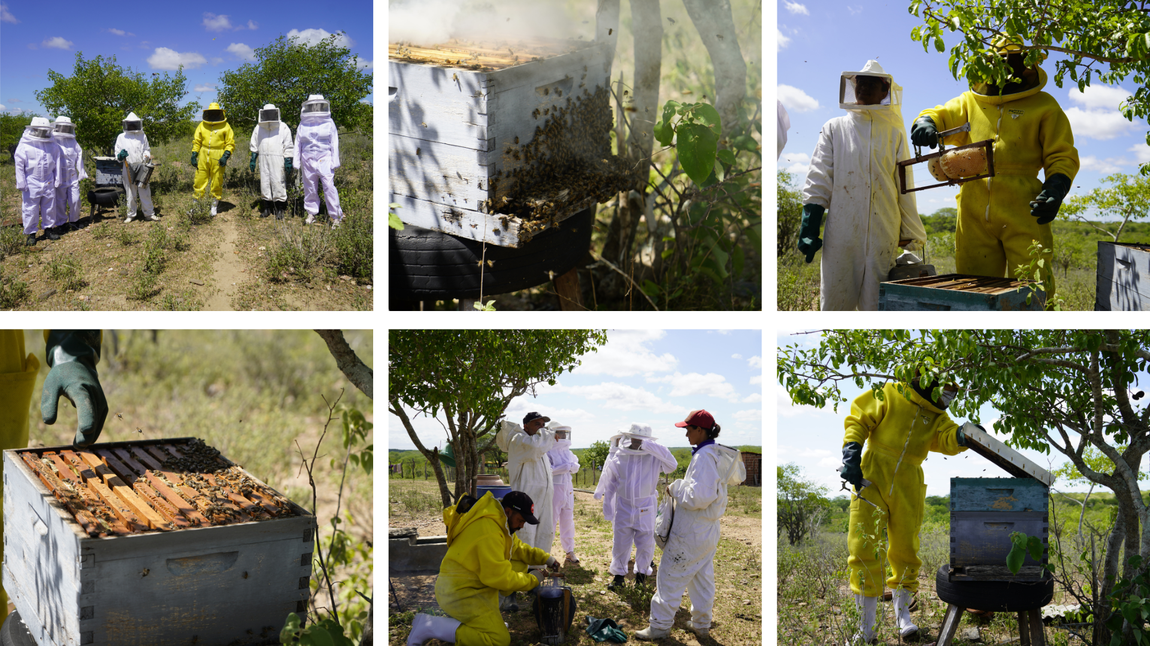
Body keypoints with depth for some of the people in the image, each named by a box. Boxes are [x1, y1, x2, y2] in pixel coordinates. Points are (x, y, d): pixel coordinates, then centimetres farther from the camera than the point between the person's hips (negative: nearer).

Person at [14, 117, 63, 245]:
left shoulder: (52, 145, 7)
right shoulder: (25, 145, -6)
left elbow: (57, 163, 14)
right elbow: (19, 165, -6)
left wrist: (57, 180, 11)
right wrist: (21, 183, -9)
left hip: (48, 182, 4)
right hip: (32, 183, -4)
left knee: (50, 207, 10)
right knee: (30, 208, 0)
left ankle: (49, 228, 24)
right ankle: (30, 233, 8)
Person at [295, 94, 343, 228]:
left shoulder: (329, 123, 3)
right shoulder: (303, 125, 9)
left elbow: (334, 144, 4)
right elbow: (298, 145, 14)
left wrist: (335, 162, -1)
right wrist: (297, 163, 10)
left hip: (324, 161, -3)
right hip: (308, 161, 3)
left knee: (329, 186, -13)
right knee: (310, 188, 6)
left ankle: (336, 216, -9)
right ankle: (311, 214, 19)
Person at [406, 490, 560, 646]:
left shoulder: (499, 520, 5)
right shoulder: (489, 528, -27)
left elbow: (517, 547, 19)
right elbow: (499, 577, -24)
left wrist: (545, 558, 7)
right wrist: (532, 580, -11)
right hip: (457, 592, -10)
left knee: (518, 565, 10)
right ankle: (428, 626, -11)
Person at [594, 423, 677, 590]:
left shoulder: (653, 457, -9)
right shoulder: (618, 457, -2)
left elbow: (672, 465, -28)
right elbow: (609, 484, 7)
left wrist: (648, 445, -30)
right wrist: (608, 510, 7)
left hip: (645, 509, -1)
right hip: (623, 507, 1)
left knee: (645, 544, 8)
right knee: (620, 543, 8)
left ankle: (642, 573, 29)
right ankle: (619, 574, 24)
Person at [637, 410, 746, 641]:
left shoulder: (704, 456, -22)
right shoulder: (721, 454, 6)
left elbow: (699, 496, -28)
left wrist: (675, 489, -12)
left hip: (691, 531, -9)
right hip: (709, 529, 9)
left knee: (670, 576, 0)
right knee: (703, 577, 17)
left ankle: (660, 626, 5)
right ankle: (702, 624, 26)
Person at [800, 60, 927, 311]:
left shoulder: (895, 134, 11)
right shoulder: (835, 129, 9)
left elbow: (905, 188, 12)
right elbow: (818, 181, 4)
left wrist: (912, 235, 11)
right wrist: (809, 229, -5)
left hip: (883, 237, 1)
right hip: (840, 234, 0)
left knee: (876, 306, 0)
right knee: (834, 302, 1)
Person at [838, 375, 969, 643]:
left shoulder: (936, 416, 14)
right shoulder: (890, 395, 1)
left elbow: (948, 438, -4)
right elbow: (858, 420, -1)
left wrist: (962, 436, -28)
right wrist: (851, 456, -13)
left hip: (907, 488, 5)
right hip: (871, 479, -4)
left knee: (905, 551, 6)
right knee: (862, 546, -9)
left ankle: (902, 615, 24)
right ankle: (865, 627, -2)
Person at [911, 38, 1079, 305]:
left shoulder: (1043, 105, 9)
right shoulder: (971, 102, 20)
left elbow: (1062, 156, 8)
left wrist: (1055, 191, -12)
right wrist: (926, 123, -8)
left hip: (1023, 213, -3)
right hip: (974, 214, 3)